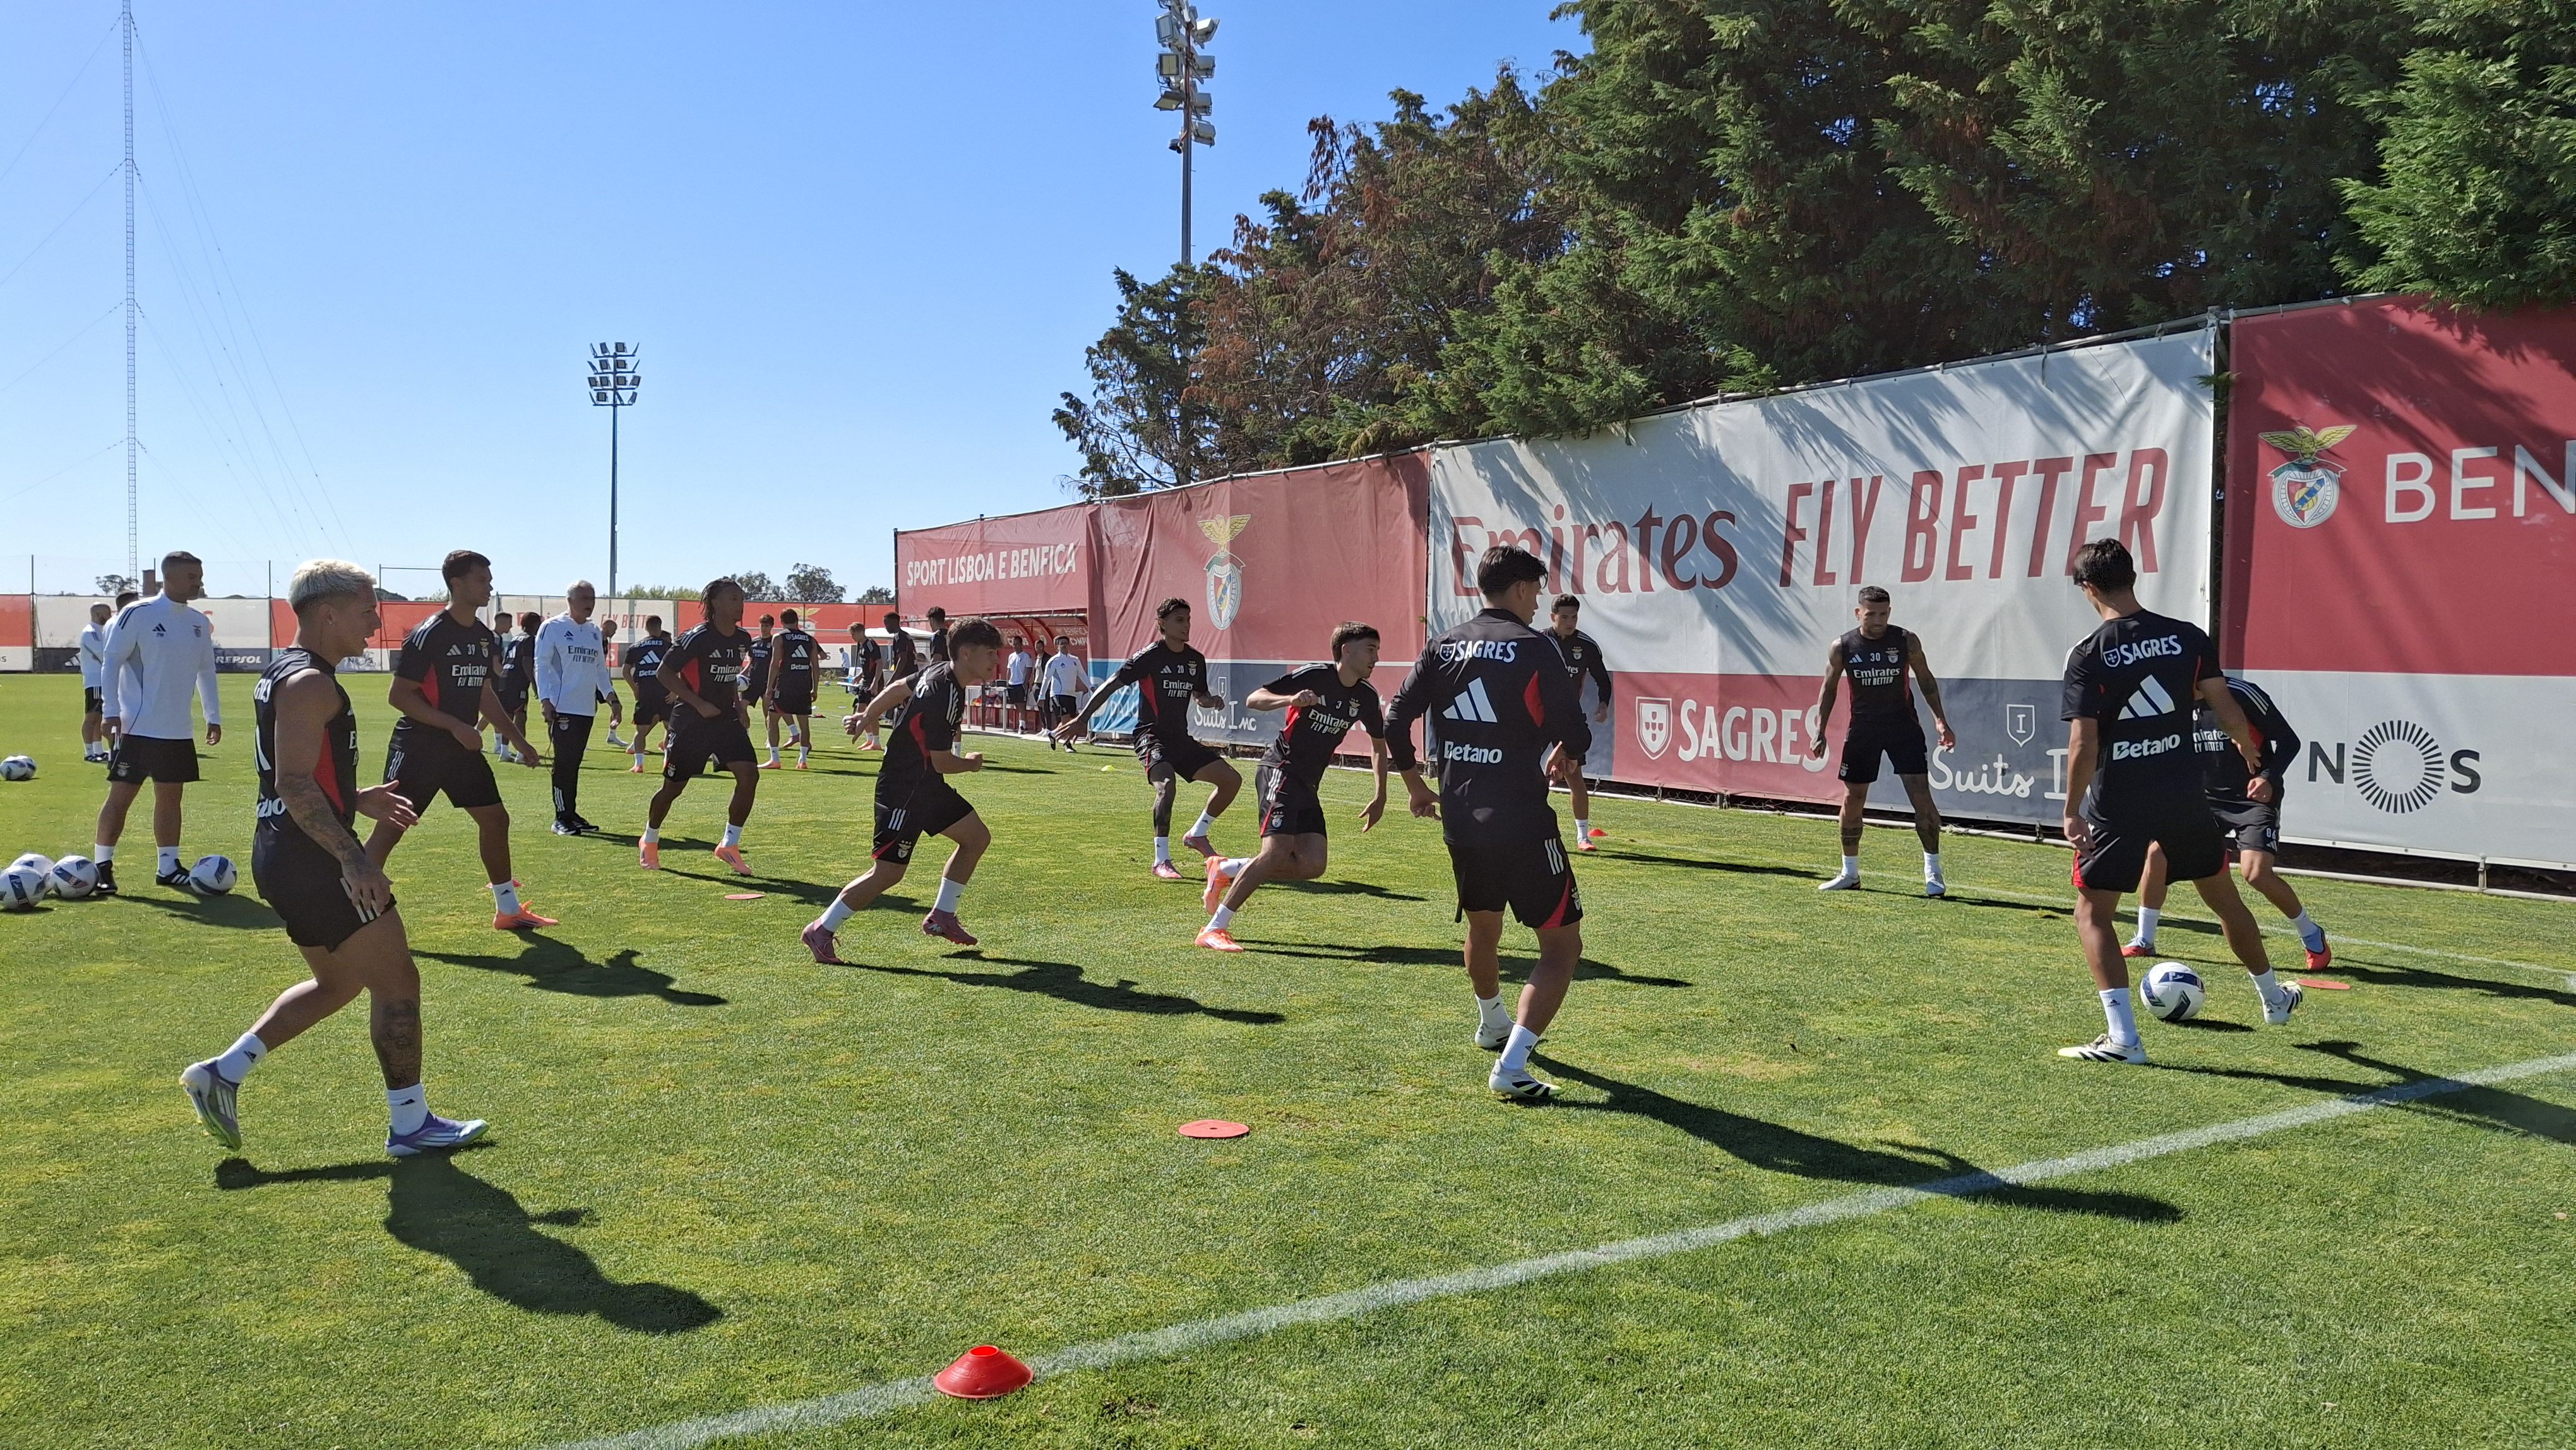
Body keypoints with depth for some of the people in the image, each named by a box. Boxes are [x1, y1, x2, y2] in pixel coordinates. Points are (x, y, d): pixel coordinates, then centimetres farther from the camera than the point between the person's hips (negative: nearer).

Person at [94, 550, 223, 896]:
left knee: (171, 797, 10)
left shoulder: (200, 623, 9)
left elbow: (206, 671, 19)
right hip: (136, 728, -6)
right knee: (121, 796, -1)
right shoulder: (138, 614, -9)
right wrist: (110, 712, -14)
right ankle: (102, 867, 7)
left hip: (178, 732, 6)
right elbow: (111, 661, -8)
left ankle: (168, 867, 18)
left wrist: (213, 716, 16)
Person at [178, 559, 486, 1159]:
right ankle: (411, 1125, 8)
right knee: (398, 982, -1)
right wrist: (353, 858, -28)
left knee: (339, 982, 23)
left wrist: (356, 800, 21)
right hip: (312, 863, -10)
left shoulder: (283, 674, 14)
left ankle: (222, 1073, 21)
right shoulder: (311, 684, -18)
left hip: (282, 856, 10)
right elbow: (295, 784, -26)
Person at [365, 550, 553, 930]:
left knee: (496, 818, 9)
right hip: (419, 747, -8)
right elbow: (398, 696, -17)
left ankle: (508, 910, 21)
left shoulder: (485, 637, 8)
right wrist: (456, 726, -22)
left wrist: (518, 740, 18)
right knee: (390, 827, -8)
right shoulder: (429, 634, -15)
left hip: (463, 748, 8)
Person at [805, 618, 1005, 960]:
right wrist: (970, 763, -1)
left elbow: (898, 688, 19)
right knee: (888, 872, -8)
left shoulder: (940, 673, 3)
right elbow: (942, 762, -21)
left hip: (927, 785, 10)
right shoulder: (944, 694, -26)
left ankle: (941, 916, 21)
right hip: (904, 790, -10)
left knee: (977, 837, 12)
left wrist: (868, 715, 32)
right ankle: (821, 931, 4)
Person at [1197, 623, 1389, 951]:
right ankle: (1214, 929, -16)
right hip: (1280, 770, -7)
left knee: (1312, 866, -6)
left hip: (1308, 786, 7)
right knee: (1277, 852, -23)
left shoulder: (1366, 696, 6)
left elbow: (1378, 744, 21)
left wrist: (1380, 797, 16)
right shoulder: (1314, 676, -12)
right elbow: (1252, 700, -14)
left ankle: (1225, 870, 12)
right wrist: (1291, 699, -32)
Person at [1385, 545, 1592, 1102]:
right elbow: (1574, 735, -11)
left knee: (1483, 928, 29)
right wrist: (1564, 756, 12)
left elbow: (1396, 719, 6)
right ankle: (1512, 1065, -11)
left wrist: (1415, 784, 20)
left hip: (1459, 820, 7)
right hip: (1521, 823, -6)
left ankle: (1492, 1025, 51)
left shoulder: (1444, 645, 7)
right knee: (1562, 943, 2)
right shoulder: (1534, 648, -8)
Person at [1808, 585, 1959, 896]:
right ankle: (1850, 872, 19)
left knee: (1921, 794, -9)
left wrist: (1941, 721, 1)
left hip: (1903, 725, -1)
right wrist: (1820, 732, -1)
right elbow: (1828, 689, 5)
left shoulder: (1907, 641, -5)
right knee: (1852, 800, 5)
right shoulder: (1842, 647, -4)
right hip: (1862, 728, 1)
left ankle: (1933, 872, 0)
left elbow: (1926, 680, 6)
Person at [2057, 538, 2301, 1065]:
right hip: (2184, 797, 4)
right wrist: (2256, 768, 16)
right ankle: (2275, 1000, 42)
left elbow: (2083, 743, -16)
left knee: (2092, 913, 7)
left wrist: (2072, 811, -7)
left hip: (2118, 805, -4)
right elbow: (2225, 707, 1)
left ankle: (2123, 1037, -3)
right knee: (2225, 899, 24)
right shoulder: (2187, 637, -1)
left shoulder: (2088, 656, -12)